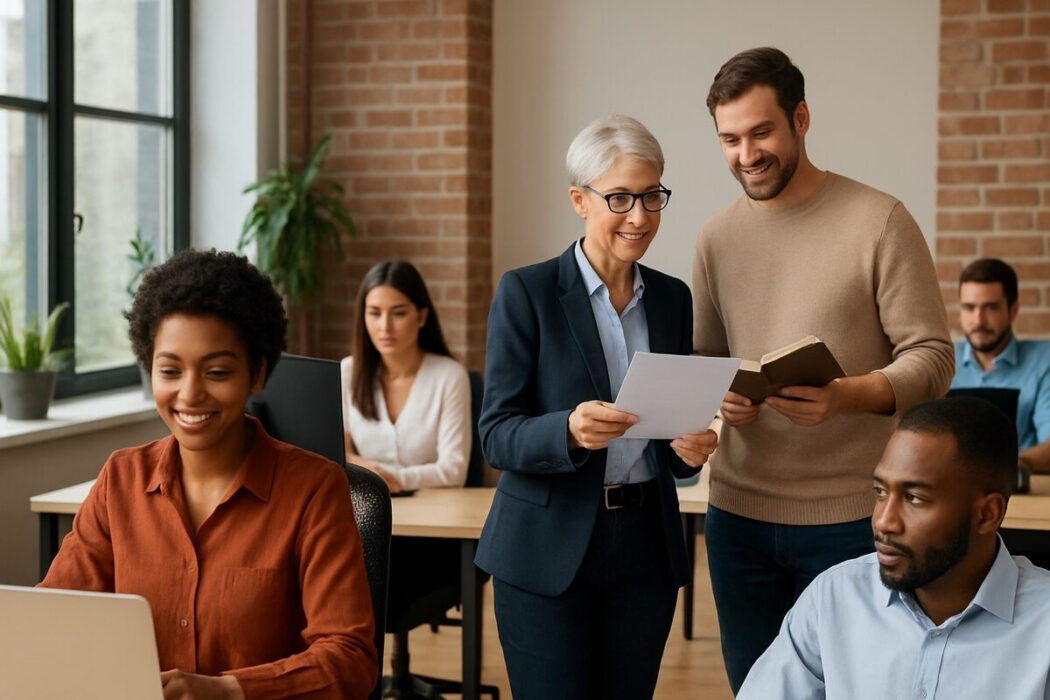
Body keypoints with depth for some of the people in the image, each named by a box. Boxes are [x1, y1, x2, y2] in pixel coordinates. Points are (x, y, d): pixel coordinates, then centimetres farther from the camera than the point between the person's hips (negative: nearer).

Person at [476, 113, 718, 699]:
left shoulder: (672, 298, 8)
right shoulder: (527, 293, -6)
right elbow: (497, 436, -9)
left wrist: (690, 448, -9)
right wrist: (569, 431, -29)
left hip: (646, 547, 4)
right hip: (549, 549, -4)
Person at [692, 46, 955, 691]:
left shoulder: (879, 221, -6)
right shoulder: (718, 237, 8)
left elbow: (932, 357, -8)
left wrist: (846, 396, -25)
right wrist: (716, 396, -9)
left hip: (849, 517, -4)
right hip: (739, 515, 4)